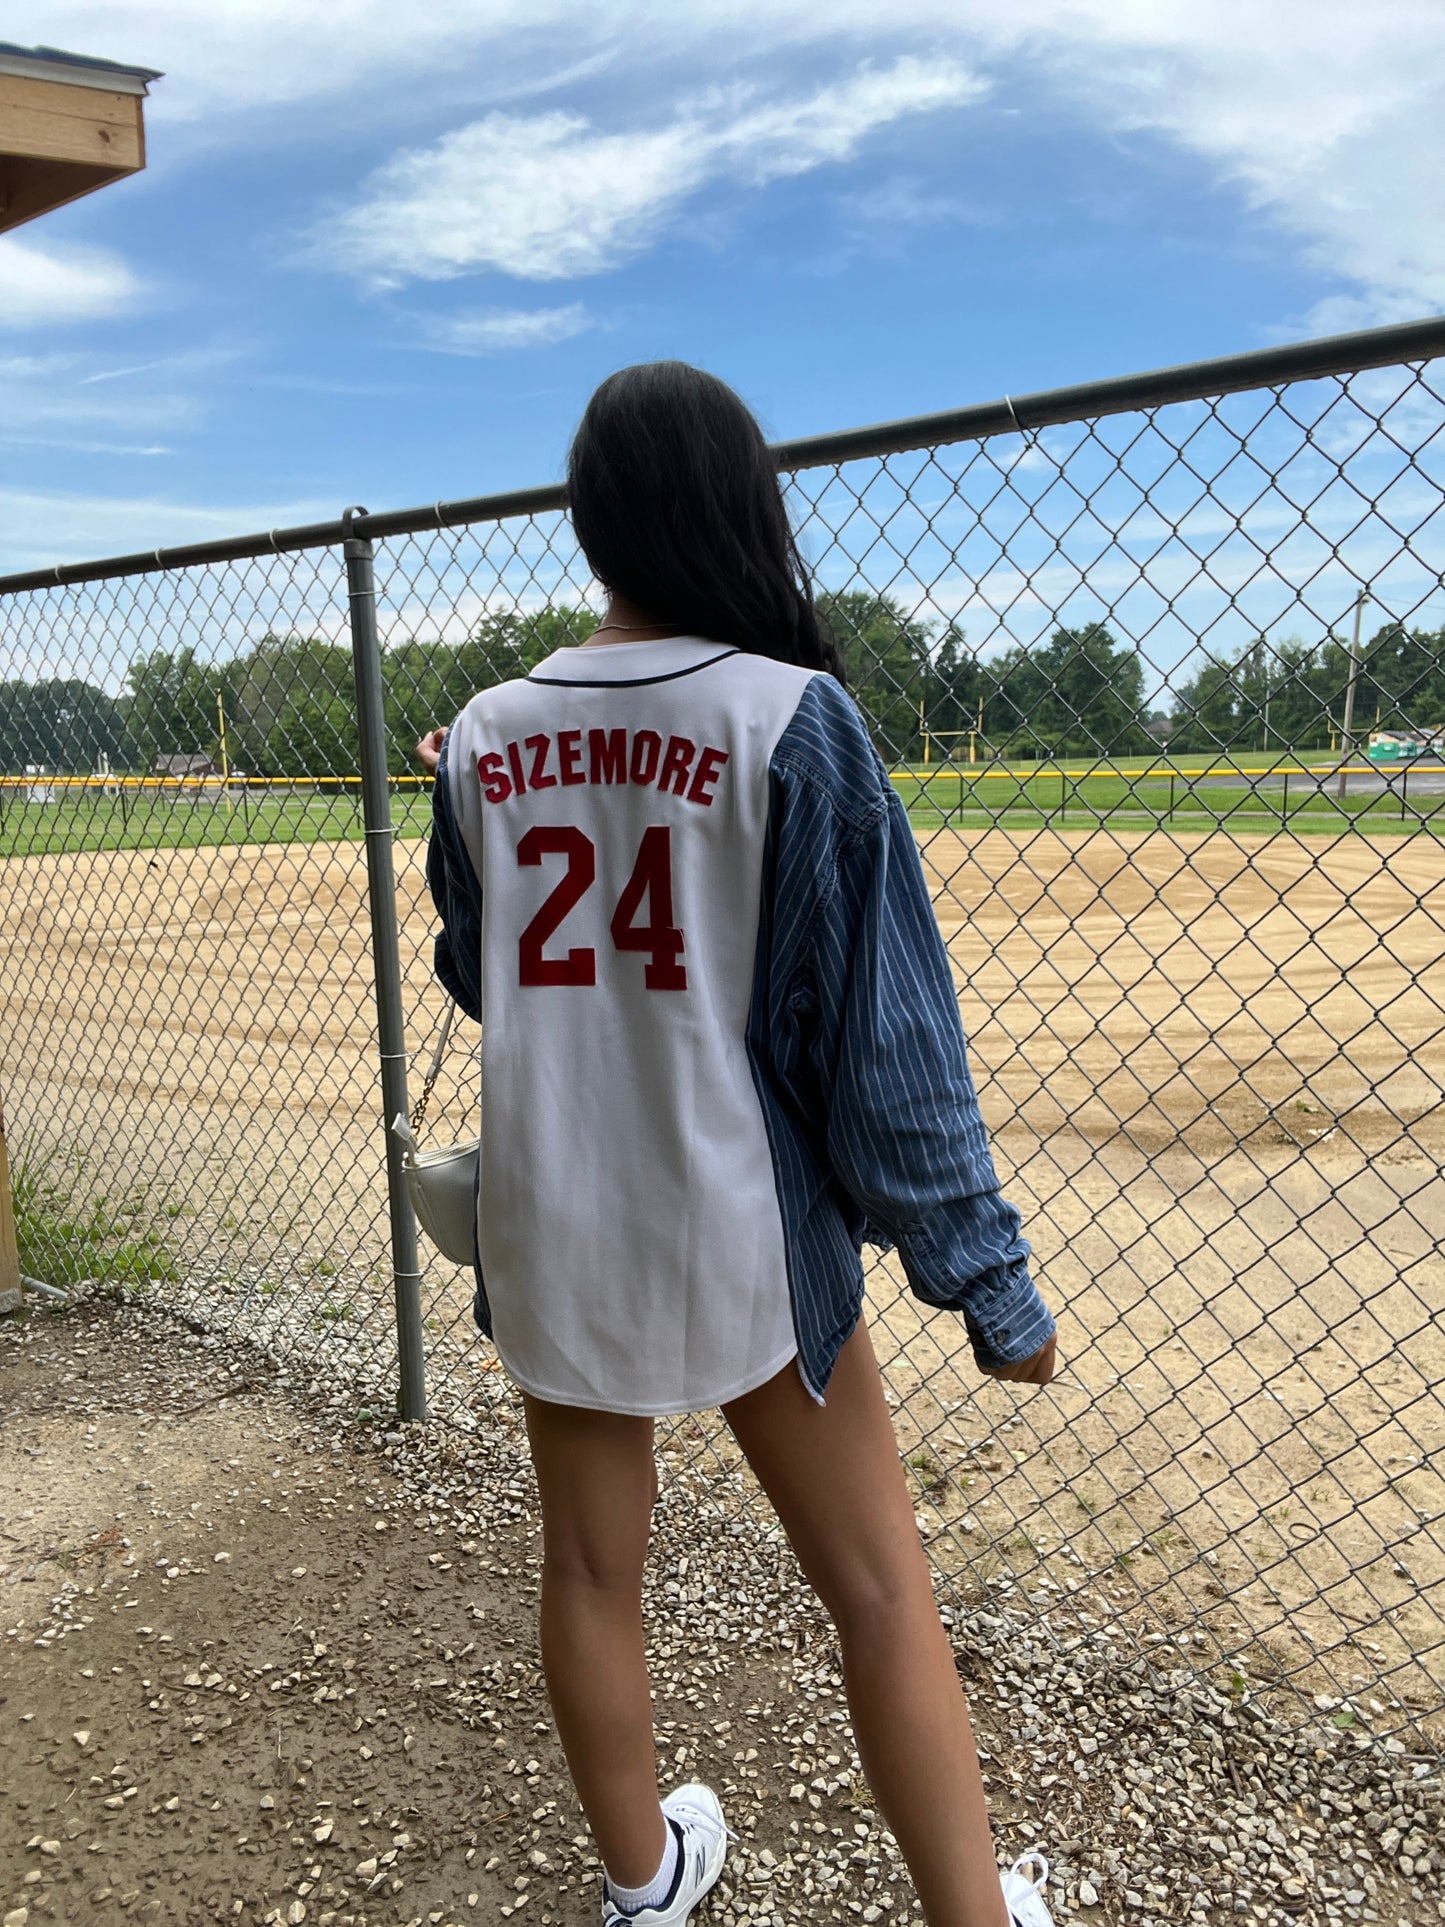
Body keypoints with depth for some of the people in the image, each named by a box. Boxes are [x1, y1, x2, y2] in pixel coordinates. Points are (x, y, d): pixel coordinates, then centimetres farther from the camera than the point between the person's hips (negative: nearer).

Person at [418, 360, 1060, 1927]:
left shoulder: (484, 739, -1)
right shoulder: (794, 717, -14)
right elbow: (878, 1025, -16)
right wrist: (985, 1275, -8)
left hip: (546, 1226, 5)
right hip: (739, 1227, -4)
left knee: (591, 1568, 21)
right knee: (881, 1594, 12)